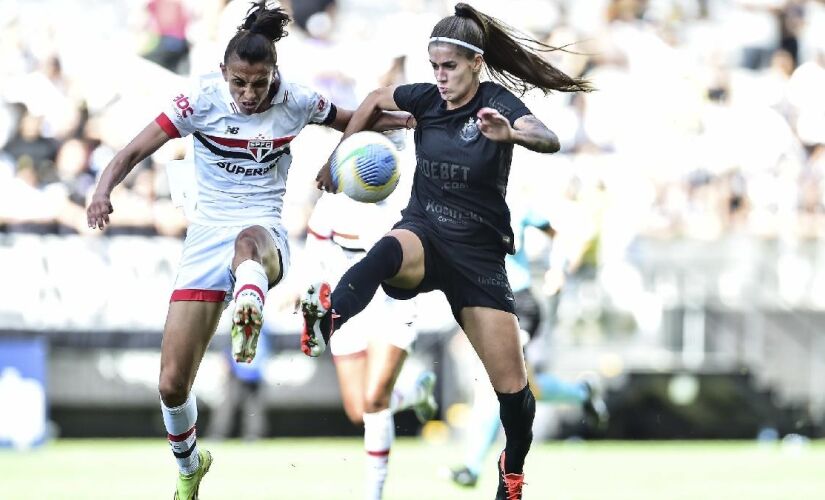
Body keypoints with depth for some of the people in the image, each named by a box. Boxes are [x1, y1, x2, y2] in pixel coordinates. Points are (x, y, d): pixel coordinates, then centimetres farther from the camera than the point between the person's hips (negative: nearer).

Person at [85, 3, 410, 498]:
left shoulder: (296, 103, -2)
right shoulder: (204, 100, -8)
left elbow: (351, 121, 18)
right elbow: (135, 150, -10)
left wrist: (405, 121, 1)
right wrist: (104, 189, -29)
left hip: (265, 234, -1)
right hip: (207, 234, 1)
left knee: (247, 241, -44)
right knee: (172, 383, -2)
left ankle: (247, 318, -75)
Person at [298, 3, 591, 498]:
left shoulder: (499, 104, -12)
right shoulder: (426, 98, 0)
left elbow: (549, 140, -34)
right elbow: (376, 98, 23)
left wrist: (510, 133, -55)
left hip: (480, 255, -1)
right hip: (424, 236, 1)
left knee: (513, 387, -1)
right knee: (388, 252, -39)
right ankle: (326, 319, -68)